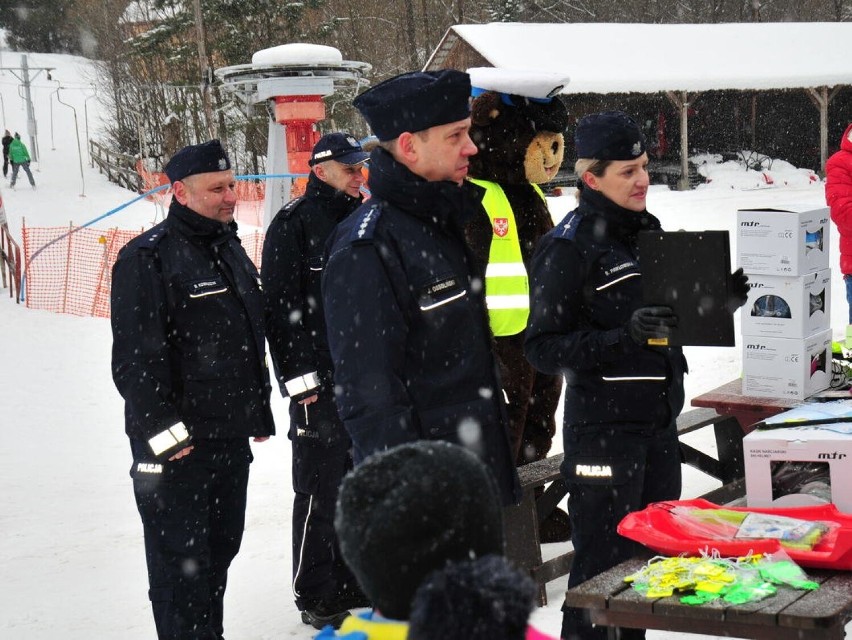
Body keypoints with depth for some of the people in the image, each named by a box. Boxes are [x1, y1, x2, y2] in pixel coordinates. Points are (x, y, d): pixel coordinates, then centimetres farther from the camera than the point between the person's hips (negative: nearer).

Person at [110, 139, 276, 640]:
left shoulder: (231, 249, 15)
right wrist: (162, 432, -20)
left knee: (221, 547, 16)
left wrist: (259, 410, 22)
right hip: (177, 445, -8)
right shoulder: (147, 258, -12)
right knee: (181, 559, -4)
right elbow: (135, 357, -17)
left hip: (232, 436, 8)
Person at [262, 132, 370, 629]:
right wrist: (301, 379, -15)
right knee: (320, 492, -1)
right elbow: (282, 306, -11)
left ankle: (352, 582, 24)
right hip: (320, 383, -7)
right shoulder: (294, 224, -7)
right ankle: (316, 596, 9)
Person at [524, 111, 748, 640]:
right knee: (603, 569, -3)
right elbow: (545, 349, -15)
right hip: (603, 428, -8)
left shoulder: (647, 230, 12)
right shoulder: (568, 248, -12)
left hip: (659, 421, 8)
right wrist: (625, 336, -25)